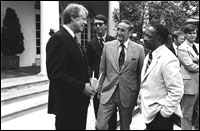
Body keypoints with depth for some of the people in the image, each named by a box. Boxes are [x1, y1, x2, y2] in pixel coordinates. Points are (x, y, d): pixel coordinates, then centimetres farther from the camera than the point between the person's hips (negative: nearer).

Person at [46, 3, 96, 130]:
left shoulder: (72, 39, 15)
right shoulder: (58, 38, -16)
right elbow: (55, 74, -22)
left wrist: (87, 81, 6)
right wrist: (82, 87, -19)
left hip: (79, 102, 9)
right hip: (67, 104, -9)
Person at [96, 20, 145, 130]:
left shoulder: (139, 49, -4)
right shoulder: (108, 46, 1)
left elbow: (141, 73, 2)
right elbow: (102, 70, 8)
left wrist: (139, 96, 5)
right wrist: (100, 88, 10)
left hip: (128, 95, -1)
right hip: (108, 92, 1)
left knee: (125, 127, 14)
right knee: (100, 126, -3)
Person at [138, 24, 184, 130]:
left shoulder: (168, 59, -20)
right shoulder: (149, 56, 6)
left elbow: (176, 91, -22)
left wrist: (164, 112, -17)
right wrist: (140, 101, 12)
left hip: (161, 114, -8)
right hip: (148, 112, 8)